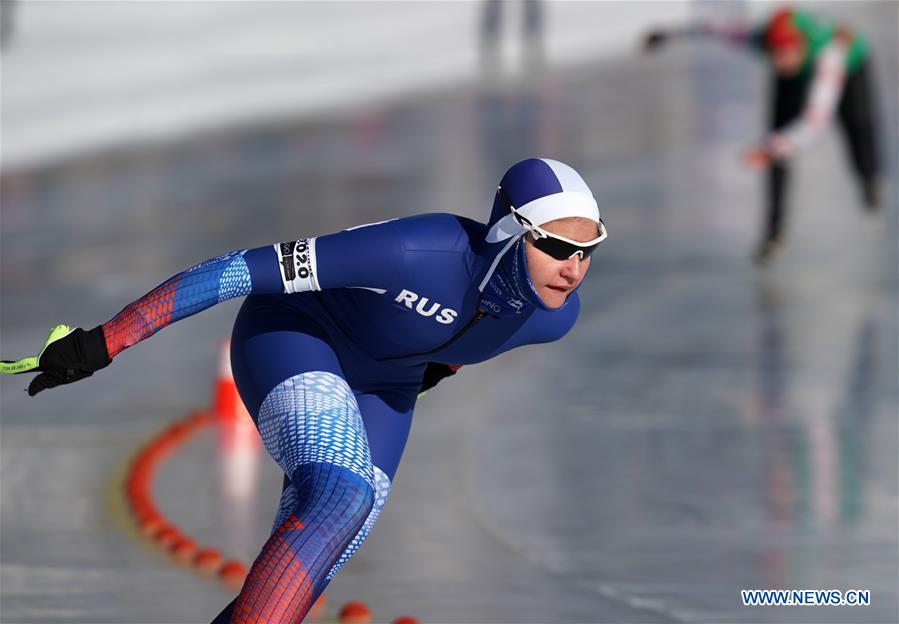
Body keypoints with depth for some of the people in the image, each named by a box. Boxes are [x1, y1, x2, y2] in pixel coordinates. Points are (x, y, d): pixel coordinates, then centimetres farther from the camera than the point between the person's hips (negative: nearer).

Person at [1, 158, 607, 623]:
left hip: (381, 383, 7)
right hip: (296, 332, -7)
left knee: (307, 568, -2)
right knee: (343, 495, -32)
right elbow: (244, 270, -34)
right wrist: (103, 344, -34)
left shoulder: (556, 315, -19)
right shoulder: (420, 251, -38)